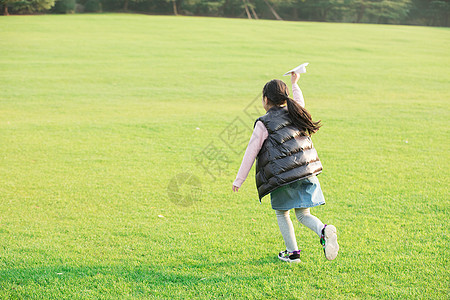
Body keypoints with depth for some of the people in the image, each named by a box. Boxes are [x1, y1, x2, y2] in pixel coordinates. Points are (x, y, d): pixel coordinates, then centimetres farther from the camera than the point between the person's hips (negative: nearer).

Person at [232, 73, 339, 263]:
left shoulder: (264, 124, -3)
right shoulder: (295, 113, 11)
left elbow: (251, 153, -1)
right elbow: (300, 102, 38)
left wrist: (239, 180, 5)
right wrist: (295, 84, 55)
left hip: (282, 175, -4)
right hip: (307, 172, 5)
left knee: (282, 214, 17)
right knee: (303, 215, 11)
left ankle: (292, 252, 17)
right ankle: (324, 231, -18)